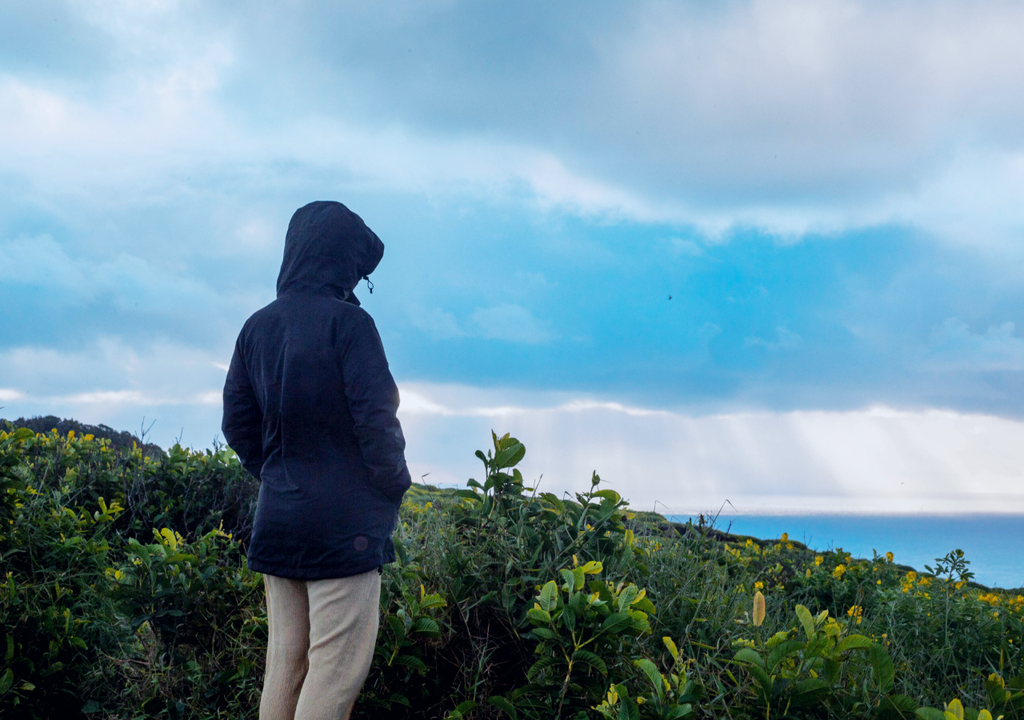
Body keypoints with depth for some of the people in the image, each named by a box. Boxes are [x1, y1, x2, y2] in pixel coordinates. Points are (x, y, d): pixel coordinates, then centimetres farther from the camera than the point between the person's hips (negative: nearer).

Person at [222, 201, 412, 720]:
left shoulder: (257, 328, 7)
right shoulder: (347, 322, -12)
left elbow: (237, 424, 11)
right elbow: (375, 420, -13)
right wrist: (395, 488, 1)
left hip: (276, 517, 7)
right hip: (342, 522, -7)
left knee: (285, 657, 12)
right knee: (338, 663, -3)